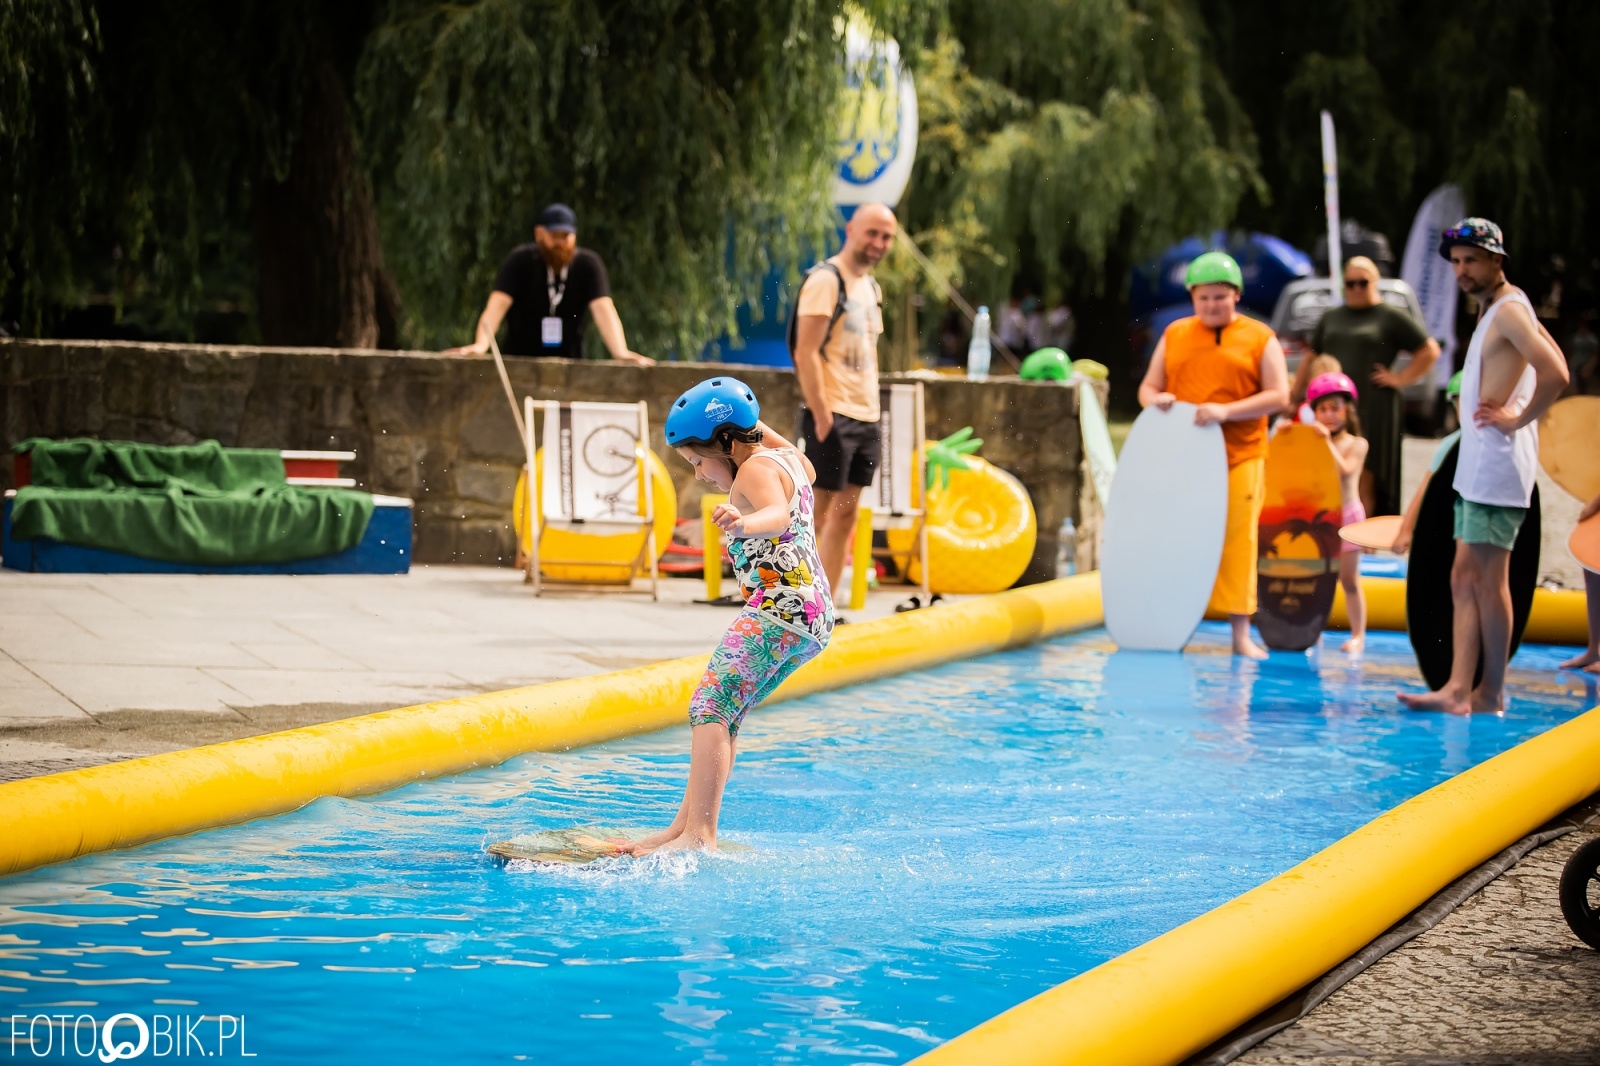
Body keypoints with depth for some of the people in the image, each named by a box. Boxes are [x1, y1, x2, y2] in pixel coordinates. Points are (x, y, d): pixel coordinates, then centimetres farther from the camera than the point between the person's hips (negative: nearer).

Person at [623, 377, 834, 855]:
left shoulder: (756, 470, -10)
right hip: (816, 617, 11)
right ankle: (684, 825, 11)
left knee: (710, 708, -18)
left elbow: (779, 514, -33)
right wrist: (757, 426, 45)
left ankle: (699, 834, -28)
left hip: (778, 608, -11)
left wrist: (745, 523, -53)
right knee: (724, 713, 13)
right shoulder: (787, 459, 17)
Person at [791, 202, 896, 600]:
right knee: (818, 513, -6)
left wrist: (873, 413, 14)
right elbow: (805, 353, -17)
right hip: (833, 417, -8)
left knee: (846, 513, 9)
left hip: (864, 418, 8)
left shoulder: (871, 286, 16)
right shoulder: (826, 280, -10)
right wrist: (822, 416, -20)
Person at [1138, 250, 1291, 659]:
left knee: (1237, 541, -3)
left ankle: (1241, 635, 1)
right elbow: (1148, 386, 14)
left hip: (1239, 458, -2)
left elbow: (1278, 395, -3)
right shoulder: (1175, 335, 13)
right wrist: (1155, 399, -11)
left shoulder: (1260, 338, 4)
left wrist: (1226, 411, -16)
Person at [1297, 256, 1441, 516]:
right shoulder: (1331, 318, 19)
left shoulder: (1391, 317, 4)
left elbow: (1430, 351, 2)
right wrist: (1294, 395, 19)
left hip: (1373, 412, -4)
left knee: (1365, 481, -5)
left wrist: (1401, 378, -4)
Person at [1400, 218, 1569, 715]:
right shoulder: (1503, 309, 18)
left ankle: (1492, 693, -1)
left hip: (1497, 464, -11)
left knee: (1487, 580, -6)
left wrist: (1518, 419, -13)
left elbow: (1555, 375, -25)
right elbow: (1556, 363, 25)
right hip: (1477, 464, 11)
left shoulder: (1508, 310, -12)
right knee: (1464, 579, 7)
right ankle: (1458, 689, 5)